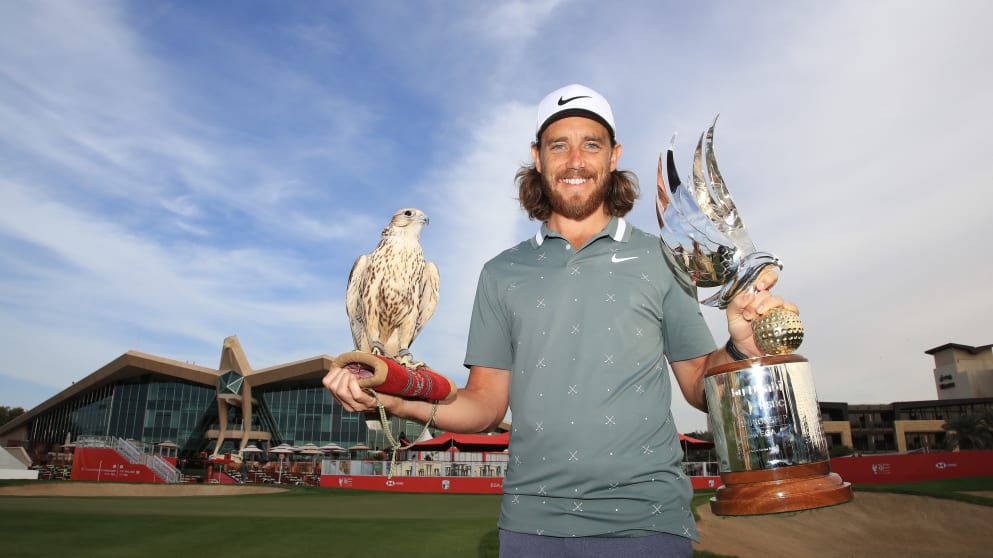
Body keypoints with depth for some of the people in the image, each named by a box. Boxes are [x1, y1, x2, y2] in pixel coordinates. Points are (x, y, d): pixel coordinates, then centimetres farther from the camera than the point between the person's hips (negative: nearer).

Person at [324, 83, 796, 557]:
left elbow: (700, 386, 6)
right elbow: (485, 405, 6)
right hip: (531, 520, 2)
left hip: (647, 518, -1)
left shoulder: (659, 258, 3)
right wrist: (397, 399, -9)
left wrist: (741, 349, -14)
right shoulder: (502, 274, 8)